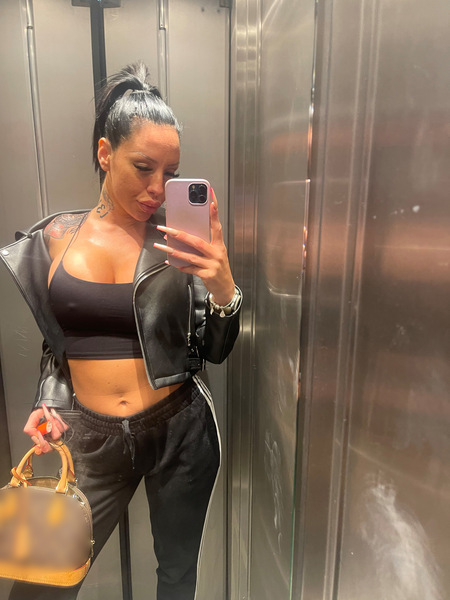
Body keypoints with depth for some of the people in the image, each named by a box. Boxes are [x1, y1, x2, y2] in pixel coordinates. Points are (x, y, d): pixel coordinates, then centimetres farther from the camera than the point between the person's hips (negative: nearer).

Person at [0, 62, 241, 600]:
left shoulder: (181, 243, -7)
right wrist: (45, 402, -3)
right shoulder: (55, 236, -1)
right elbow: (55, 342, 10)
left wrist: (223, 285, -24)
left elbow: (216, 351, -7)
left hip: (179, 430, -1)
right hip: (91, 436, 2)